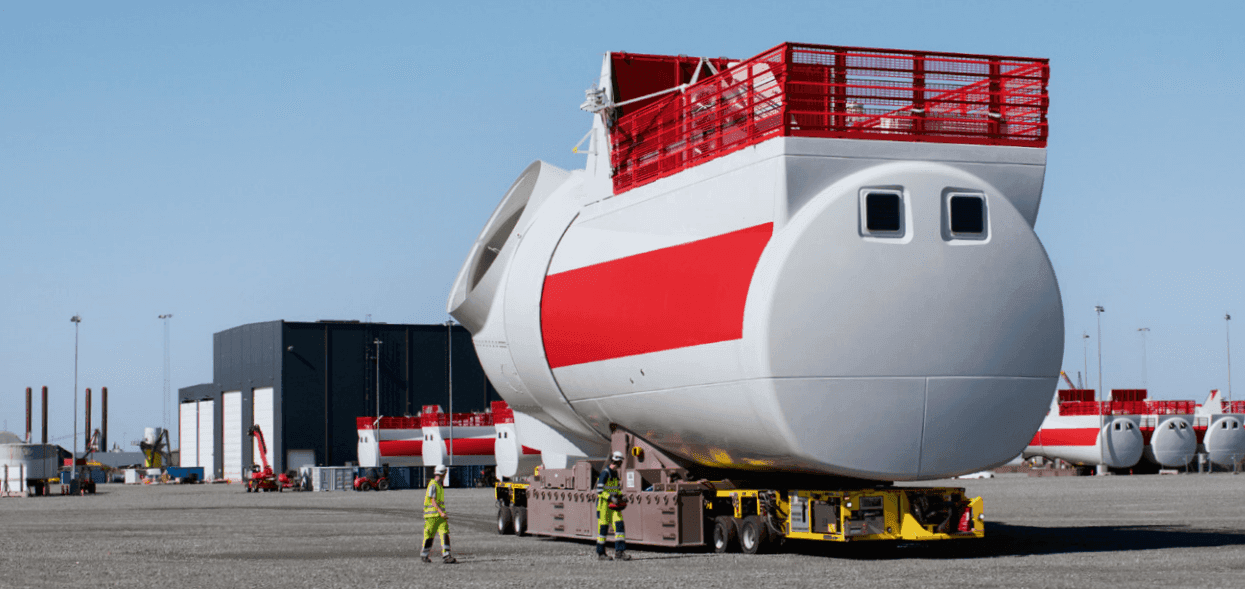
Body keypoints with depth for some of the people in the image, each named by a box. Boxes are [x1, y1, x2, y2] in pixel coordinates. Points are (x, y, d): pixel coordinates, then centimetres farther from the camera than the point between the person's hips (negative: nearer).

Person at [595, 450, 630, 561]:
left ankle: (619, 552, -6)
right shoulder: (605, 473, -12)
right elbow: (599, 490, -19)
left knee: (619, 525, -4)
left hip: (614, 505, 8)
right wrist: (610, 498, -27)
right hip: (604, 503, -8)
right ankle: (600, 553, 7)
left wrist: (620, 497, 8)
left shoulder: (616, 473, 14)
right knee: (603, 527, -2)